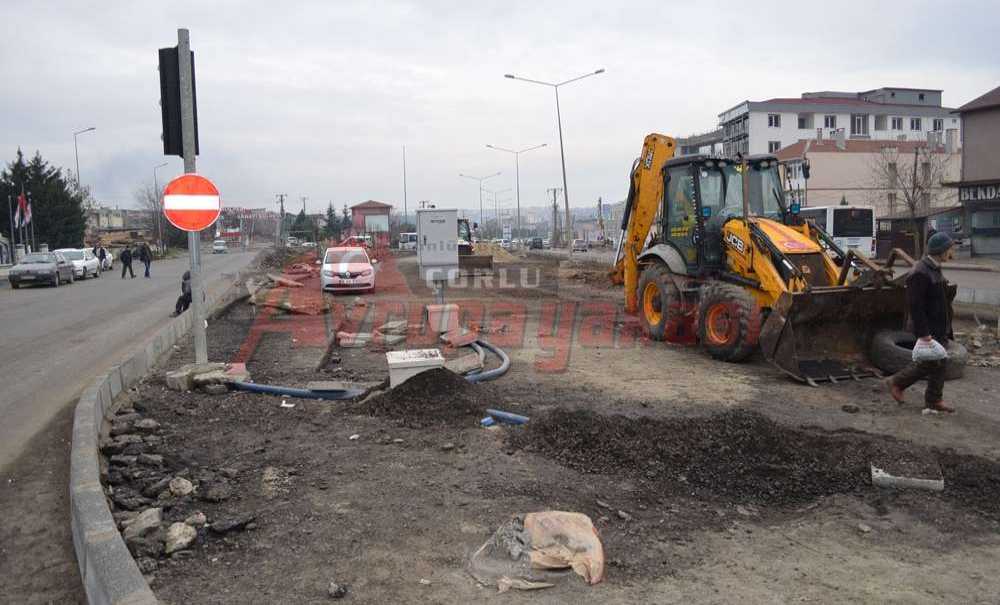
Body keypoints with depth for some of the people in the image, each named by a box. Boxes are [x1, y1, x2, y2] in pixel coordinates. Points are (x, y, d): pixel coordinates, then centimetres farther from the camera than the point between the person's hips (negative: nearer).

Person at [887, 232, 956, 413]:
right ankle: (897, 383, 15)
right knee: (928, 364, -4)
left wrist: (946, 328, 20)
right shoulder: (920, 273, -21)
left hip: (940, 329, 10)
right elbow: (915, 305, -25)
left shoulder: (934, 269, 11)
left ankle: (934, 400, 22)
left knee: (939, 364, 12)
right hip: (929, 329, -10)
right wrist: (923, 332, -25)